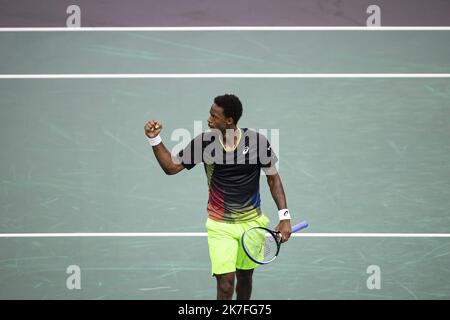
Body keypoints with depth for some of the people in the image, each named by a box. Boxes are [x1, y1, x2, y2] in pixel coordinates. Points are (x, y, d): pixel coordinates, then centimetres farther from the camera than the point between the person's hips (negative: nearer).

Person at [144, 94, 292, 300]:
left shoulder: (257, 142, -12)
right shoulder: (204, 141, -9)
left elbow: (273, 178, -1)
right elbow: (171, 167, 0)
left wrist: (284, 217, -7)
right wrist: (155, 140, -14)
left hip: (252, 222, 1)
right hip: (220, 225, -1)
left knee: (245, 277, 15)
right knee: (225, 281, -14)